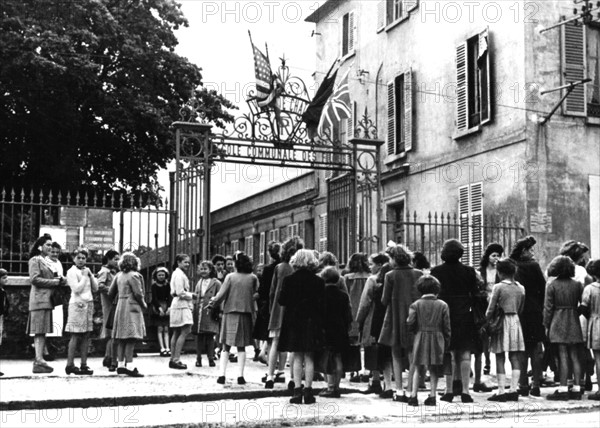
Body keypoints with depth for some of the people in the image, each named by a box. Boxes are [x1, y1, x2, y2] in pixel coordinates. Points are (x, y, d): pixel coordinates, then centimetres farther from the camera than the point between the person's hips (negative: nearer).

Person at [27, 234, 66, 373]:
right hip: (39, 299, -9)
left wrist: (59, 279, 4)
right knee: (39, 331, -12)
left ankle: (39, 360, 8)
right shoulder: (35, 260, -3)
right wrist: (54, 282, -12)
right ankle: (39, 361, -16)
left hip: (47, 300, 9)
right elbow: (34, 279, -14)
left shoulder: (46, 262, 23)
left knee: (43, 331, 7)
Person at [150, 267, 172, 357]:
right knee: (160, 328, -5)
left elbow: (170, 297, 1)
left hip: (166, 307, 2)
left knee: (166, 329, -1)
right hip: (157, 307, -2)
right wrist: (159, 308, -18)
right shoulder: (154, 286, -1)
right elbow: (154, 298, -8)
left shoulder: (167, 285, 6)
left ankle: (167, 348, -6)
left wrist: (169, 307, -14)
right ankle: (162, 348, -7)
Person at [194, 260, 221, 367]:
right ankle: (198, 358, 11)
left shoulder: (216, 283, 0)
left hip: (210, 313, -4)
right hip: (199, 313, 4)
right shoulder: (199, 283, 17)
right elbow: (196, 297, 19)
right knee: (199, 336, 5)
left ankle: (211, 358, 5)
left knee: (210, 336, -2)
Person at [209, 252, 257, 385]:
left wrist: (213, 301, 8)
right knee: (241, 347, 8)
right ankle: (240, 375, 4)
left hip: (230, 313, -1)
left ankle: (222, 375, 3)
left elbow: (221, 295, -6)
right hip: (245, 314, 1)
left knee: (226, 346, 7)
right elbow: (255, 294, 1)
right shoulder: (253, 278, -2)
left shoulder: (230, 277, -5)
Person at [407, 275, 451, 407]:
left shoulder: (415, 305, -3)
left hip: (420, 339, -1)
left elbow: (410, 323, -6)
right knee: (433, 370, 10)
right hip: (437, 339, 1)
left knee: (417, 368, 6)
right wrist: (446, 343, 10)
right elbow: (446, 327, 1)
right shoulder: (443, 305, 0)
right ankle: (432, 395, 9)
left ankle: (413, 396, 1)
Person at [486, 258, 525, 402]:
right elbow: (520, 309, 12)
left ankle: (501, 391, -3)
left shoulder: (498, 287, -9)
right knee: (515, 358, 7)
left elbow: (491, 309, -8)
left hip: (501, 321, -5)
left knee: (500, 358, -1)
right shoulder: (521, 288, 7)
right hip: (515, 321, 5)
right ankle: (513, 389, 6)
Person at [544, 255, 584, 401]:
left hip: (558, 323, -3)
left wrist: (546, 325, 1)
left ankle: (563, 390, -4)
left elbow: (548, 307, -5)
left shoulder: (552, 284, -6)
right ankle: (577, 389, 9)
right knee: (574, 356, 7)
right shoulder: (577, 284, 2)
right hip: (574, 323, 3)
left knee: (563, 357, -4)